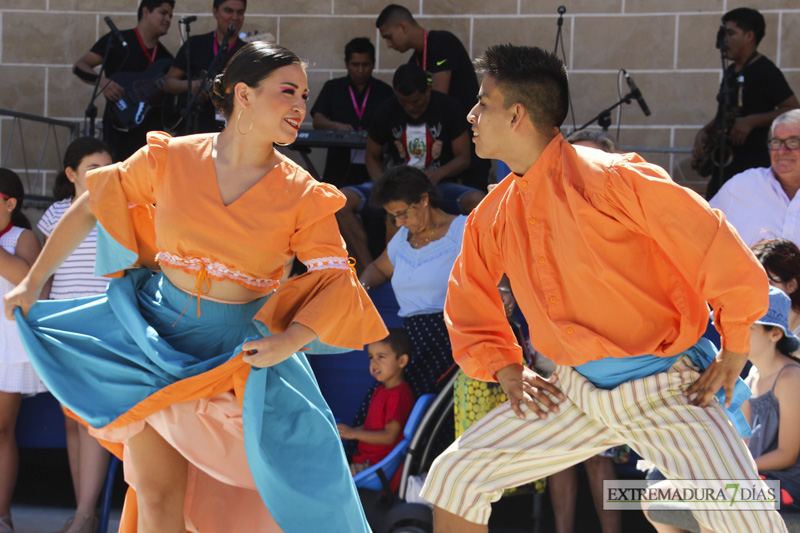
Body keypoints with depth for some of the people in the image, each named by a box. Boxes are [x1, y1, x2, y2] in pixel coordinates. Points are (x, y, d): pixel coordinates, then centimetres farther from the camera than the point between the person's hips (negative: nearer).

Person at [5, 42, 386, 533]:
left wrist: (289, 341, -28)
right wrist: (33, 282, 8)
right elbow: (90, 209, 6)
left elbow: (339, 281, -11)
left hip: (242, 352, -1)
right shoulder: (171, 159, -5)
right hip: (158, 336, 1)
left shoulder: (302, 196, -7)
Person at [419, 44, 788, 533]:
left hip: (666, 387, -7)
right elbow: (470, 306, 22)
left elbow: (723, 254, -18)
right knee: (454, 475, 1)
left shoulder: (608, 180, -19)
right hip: (576, 393, 7)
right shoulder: (494, 215, 4)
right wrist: (507, 371, 7)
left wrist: (734, 355, -12)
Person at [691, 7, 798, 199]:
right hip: (724, 163, 9)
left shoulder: (765, 71, -9)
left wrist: (751, 121, -22)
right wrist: (705, 132, 8)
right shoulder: (731, 72, 18)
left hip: (752, 163, -9)